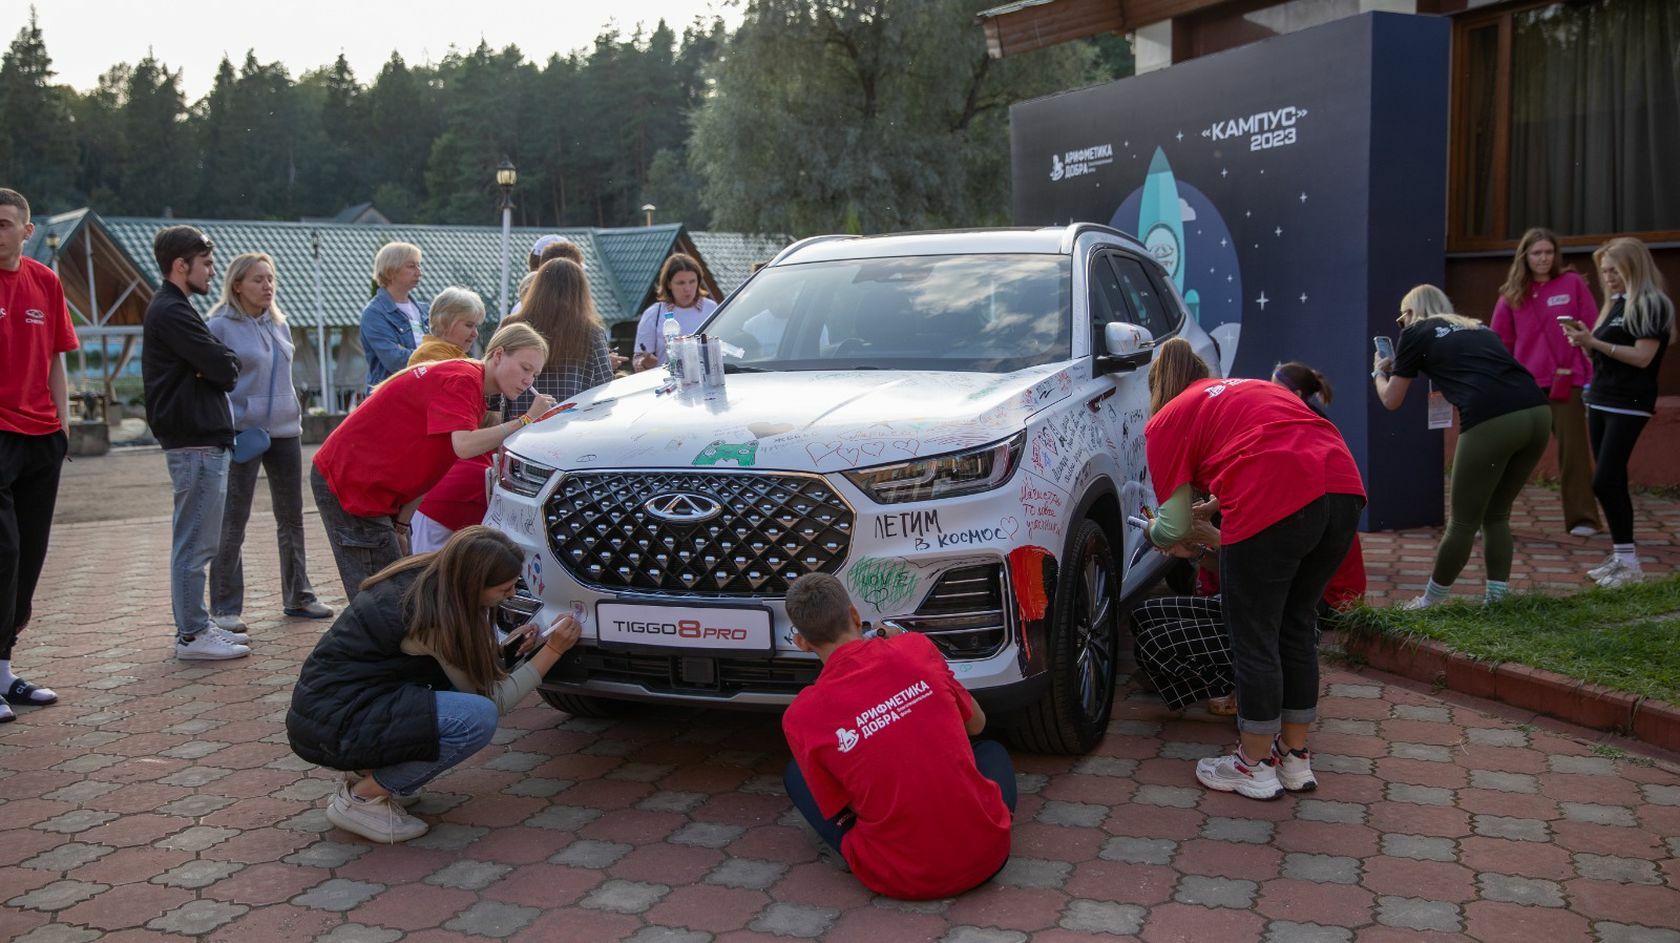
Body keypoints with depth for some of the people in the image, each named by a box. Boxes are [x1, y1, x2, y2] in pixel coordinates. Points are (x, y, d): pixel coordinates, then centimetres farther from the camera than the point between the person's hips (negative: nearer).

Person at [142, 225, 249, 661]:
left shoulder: (170, 309, 20)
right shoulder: (172, 312, -13)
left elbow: (219, 369, 15)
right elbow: (224, 368, -19)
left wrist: (219, 365, -4)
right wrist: (225, 363, 0)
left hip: (201, 440, 11)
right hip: (196, 443, -11)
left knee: (197, 542, 15)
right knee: (194, 544, -5)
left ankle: (197, 625, 23)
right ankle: (191, 636, 0)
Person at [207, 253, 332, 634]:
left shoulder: (279, 324, 12)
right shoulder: (220, 326, -8)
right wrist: (229, 428, -19)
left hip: (285, 431, 6)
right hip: (243, 433, -6)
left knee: (292, 516, 12)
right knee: (233, 522, -1)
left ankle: (297, 596, 24)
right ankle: (225, 607, 6)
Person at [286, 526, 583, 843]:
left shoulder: (424, 578, 3)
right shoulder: (434, 616, -21)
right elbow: (492, 700, -12)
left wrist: (507, 646, 3)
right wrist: (552, 651, -7)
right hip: (332, 729, -9)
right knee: (478, 717, -21)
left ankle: (365, 770, 12)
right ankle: (362, 797, -6)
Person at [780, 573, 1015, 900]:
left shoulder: (801, 717, -10)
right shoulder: (915, 647, -4)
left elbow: (842, 810, 2)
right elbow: (976, 724, 14)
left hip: (902, 881, -2)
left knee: (796, 774, 18)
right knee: (992, 750, 34)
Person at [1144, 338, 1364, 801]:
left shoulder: (1167, 420, 13)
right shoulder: (1256, 387, 32)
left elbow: (1174, 527, 11)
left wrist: (1154, 531, 33)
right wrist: (1212, 509, 44)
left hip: (1273, 505, -7)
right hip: (1344, 489, 7)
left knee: (1255, 639, 10)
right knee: (1296, 627, 21)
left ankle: (1254, 766, 23)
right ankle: (1295, 757, 33)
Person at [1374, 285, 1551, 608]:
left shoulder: (1415, 333, 17)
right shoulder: (1478, 328, 31)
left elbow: (1392, 401, 25)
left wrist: (1379, 373, 44)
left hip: (1491, 422, -5)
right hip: (1538, 412, 6)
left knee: (1464, 522, 8)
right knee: (1497, 516, 19)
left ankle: (1431, 601, 21)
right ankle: (1496, 599, 19)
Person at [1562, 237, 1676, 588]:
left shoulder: (1652, 304, -9)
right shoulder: (1615, 303, 15)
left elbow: (1642, 357, -19)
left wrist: (1595, 342, -23)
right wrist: (1583, 341, -4)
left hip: (1629, 405, -8)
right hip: (1600, 400, 8)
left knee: (1604, 481, -13)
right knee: (1612, 482, 9)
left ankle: (1630, 563, -6)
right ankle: (1621, 556, 15)